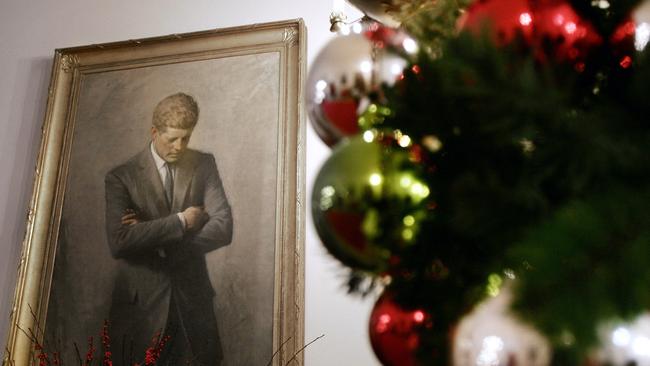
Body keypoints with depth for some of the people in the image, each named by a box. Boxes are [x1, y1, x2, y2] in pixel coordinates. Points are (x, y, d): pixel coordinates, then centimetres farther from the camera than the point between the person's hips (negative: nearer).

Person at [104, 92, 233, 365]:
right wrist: (180, 221, -15)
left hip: (192, 301, 1)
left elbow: (223, 229, -8)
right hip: (140, 304, -1)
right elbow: (118, 243, -17)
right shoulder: (121, 177, -3)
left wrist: (150, 237, -12)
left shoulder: (204, 165, 2)